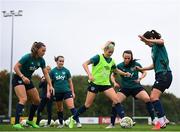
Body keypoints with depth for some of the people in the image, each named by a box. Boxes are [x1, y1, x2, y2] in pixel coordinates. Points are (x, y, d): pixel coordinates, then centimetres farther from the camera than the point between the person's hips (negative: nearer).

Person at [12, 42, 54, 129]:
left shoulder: (41, 60, -4)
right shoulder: (27, 57, -23)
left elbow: (46, 73, 0)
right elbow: (16, 67, -22)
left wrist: (50, 85, -7)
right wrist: (23, 77, -35)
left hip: (28, 80, 8)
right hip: (18, 79, -8)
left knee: (37, 100, 8)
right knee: (23, 99, -27)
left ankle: (30, 120, 25)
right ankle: (16, 123, -31)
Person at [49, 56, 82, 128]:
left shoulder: (66, 71, 1)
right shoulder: (52, 71, 0)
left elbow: (70, 82, 7)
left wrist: (73, 92, 6)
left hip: (67, 91, -1)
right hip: (57, 92, 1)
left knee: (71, 106, -16)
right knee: (59, 109, 12)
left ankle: (78, 122, -18)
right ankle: (61, 124, 27)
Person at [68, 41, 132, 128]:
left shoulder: (111, 61, 7)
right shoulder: (98, 57, -12)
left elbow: (116, 70, 26)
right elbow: (85, 64, -19)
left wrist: (125, 73, 10)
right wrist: (89, 74, -32)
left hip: (105, 84, 5)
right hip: (95, 83, -5)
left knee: (116, 100, -14)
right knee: (88, 105, 0)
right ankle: (73, 118, 19)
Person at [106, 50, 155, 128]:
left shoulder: (136, 64, -7)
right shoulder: (120, 66, -6)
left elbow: (144, 72, 7)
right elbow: (113, 75, 7)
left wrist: (140, 78, -12)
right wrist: (114, 82, -12)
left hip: (136, 87, 0)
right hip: (124, 88, 1)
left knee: (147, 99, -22)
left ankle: (154, 120, -11)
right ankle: (112, 124, -6)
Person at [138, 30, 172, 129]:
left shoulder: (158, 45, -6)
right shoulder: (153, 49, 20)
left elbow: (161, 41, -34)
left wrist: (147, 40, -45)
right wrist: (141, 69, 30)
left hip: (164, 74, -10)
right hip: (160, 75, 10)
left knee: (154, 97, -19)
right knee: (153, 98, 10)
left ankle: (161, 122, -20)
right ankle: (164, 119, 17)